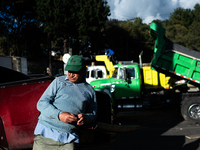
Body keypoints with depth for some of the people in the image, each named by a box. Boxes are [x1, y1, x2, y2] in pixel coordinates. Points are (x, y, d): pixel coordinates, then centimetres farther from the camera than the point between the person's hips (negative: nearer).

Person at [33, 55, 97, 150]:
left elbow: (93, 112, 21)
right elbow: (41, 103, 3)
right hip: (46, 132, -1)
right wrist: (59, 114, -14)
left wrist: (86, 117, -4)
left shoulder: (89, 90, 16)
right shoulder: (59, 82, 10)